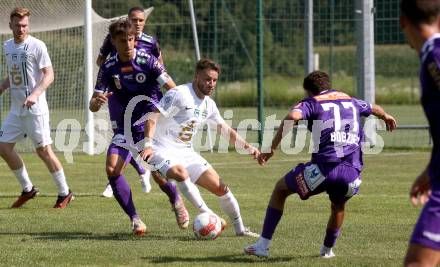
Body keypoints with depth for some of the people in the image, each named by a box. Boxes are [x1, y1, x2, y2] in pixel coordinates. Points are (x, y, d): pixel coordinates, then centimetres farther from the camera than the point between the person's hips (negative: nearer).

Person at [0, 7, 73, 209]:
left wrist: (35, 94, -27)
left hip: (35, 109, -7)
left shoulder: (37, 46, -10)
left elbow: (49, 75, -14)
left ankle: (64, 192, 7)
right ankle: (28, 189, 17)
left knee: (43, 150, -6)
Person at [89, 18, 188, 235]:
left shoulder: (148, 61, -9)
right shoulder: (108, 68, -1)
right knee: (112, 169, -17)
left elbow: (173, 90, -9)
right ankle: (134, 219, -4)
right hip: (125, 128, 3)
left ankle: (177, 202, 14)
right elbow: (93, 106, -2)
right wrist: (97, 102, -26)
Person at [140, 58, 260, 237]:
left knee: (220, 188, 1)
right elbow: (152, 117, -20)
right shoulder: (180, 94, -16)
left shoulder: (209, 105, 9)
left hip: (186, 152, 7)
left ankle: (240, 229, 18)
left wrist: (248, 147, 12)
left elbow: (226, 130, 21)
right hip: (163, 150, -7)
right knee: (181, 173, -39)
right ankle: (207, 215, -29)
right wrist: (148, 144, -33)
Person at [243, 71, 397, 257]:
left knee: (281, 189, 19)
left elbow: (292, 116, -15)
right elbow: (374, 109, 45)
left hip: (323, 168, -4)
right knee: (338, 206, 38)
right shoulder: (351, 101, 24)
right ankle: (328, 249, 44)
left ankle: (263, 245, 14)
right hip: (352, 171, 4)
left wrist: (271, 148, -14)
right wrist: (386, 117, 69)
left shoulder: (311, 103, 8)